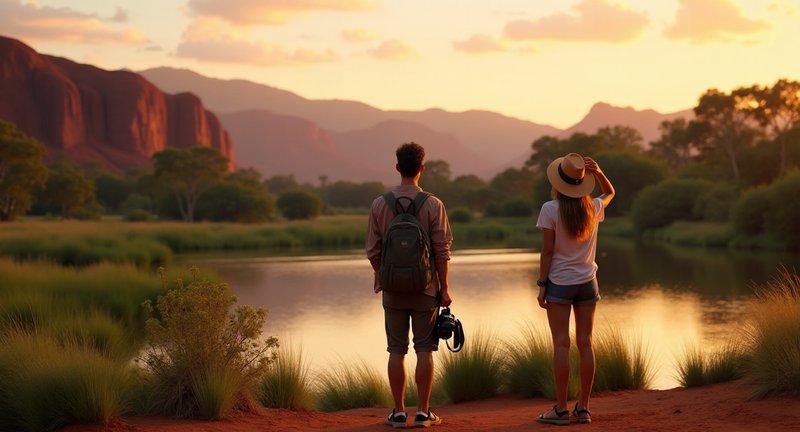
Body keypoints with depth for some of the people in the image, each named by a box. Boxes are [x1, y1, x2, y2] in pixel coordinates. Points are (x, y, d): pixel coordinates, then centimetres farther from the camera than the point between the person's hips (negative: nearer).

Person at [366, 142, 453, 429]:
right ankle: (423, 412, 6)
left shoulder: (380, 204, -2)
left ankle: (399, 412, 9)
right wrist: (444, 288, 1)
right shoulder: (433, 205, -7)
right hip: (425, 288, -1)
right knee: (424, 350, 4)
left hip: (393, 289, 2)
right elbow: (442, 251, -7)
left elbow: (373, 251, 2)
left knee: (396, 351, 6)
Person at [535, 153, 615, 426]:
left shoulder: (551, 209, -12)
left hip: (559, 282, -4)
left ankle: (561, 409, -1)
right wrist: (598, 173, 5)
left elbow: (547, 251, -12)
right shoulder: (593, 208, 1)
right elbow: (610, 193, 24)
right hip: (587, 282, 4)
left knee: (561, 344, -2)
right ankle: (583, 408, 8)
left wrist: (541, 285, -5)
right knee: (585, 344, 5)